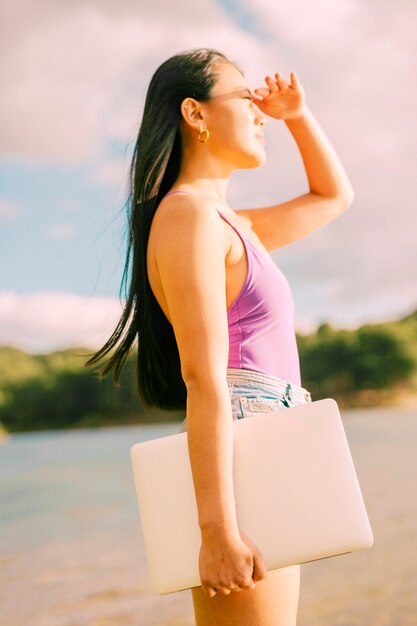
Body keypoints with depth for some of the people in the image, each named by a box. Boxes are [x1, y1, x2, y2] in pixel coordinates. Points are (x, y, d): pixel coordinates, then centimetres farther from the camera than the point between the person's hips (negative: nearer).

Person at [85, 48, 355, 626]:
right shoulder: (189, 215, -9)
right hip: (234, 472, -10)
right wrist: (219, 529, -23)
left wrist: (297, 113, 22)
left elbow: (334, 196, 35)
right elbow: (203, 375, -19)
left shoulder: (233, 226, 20)